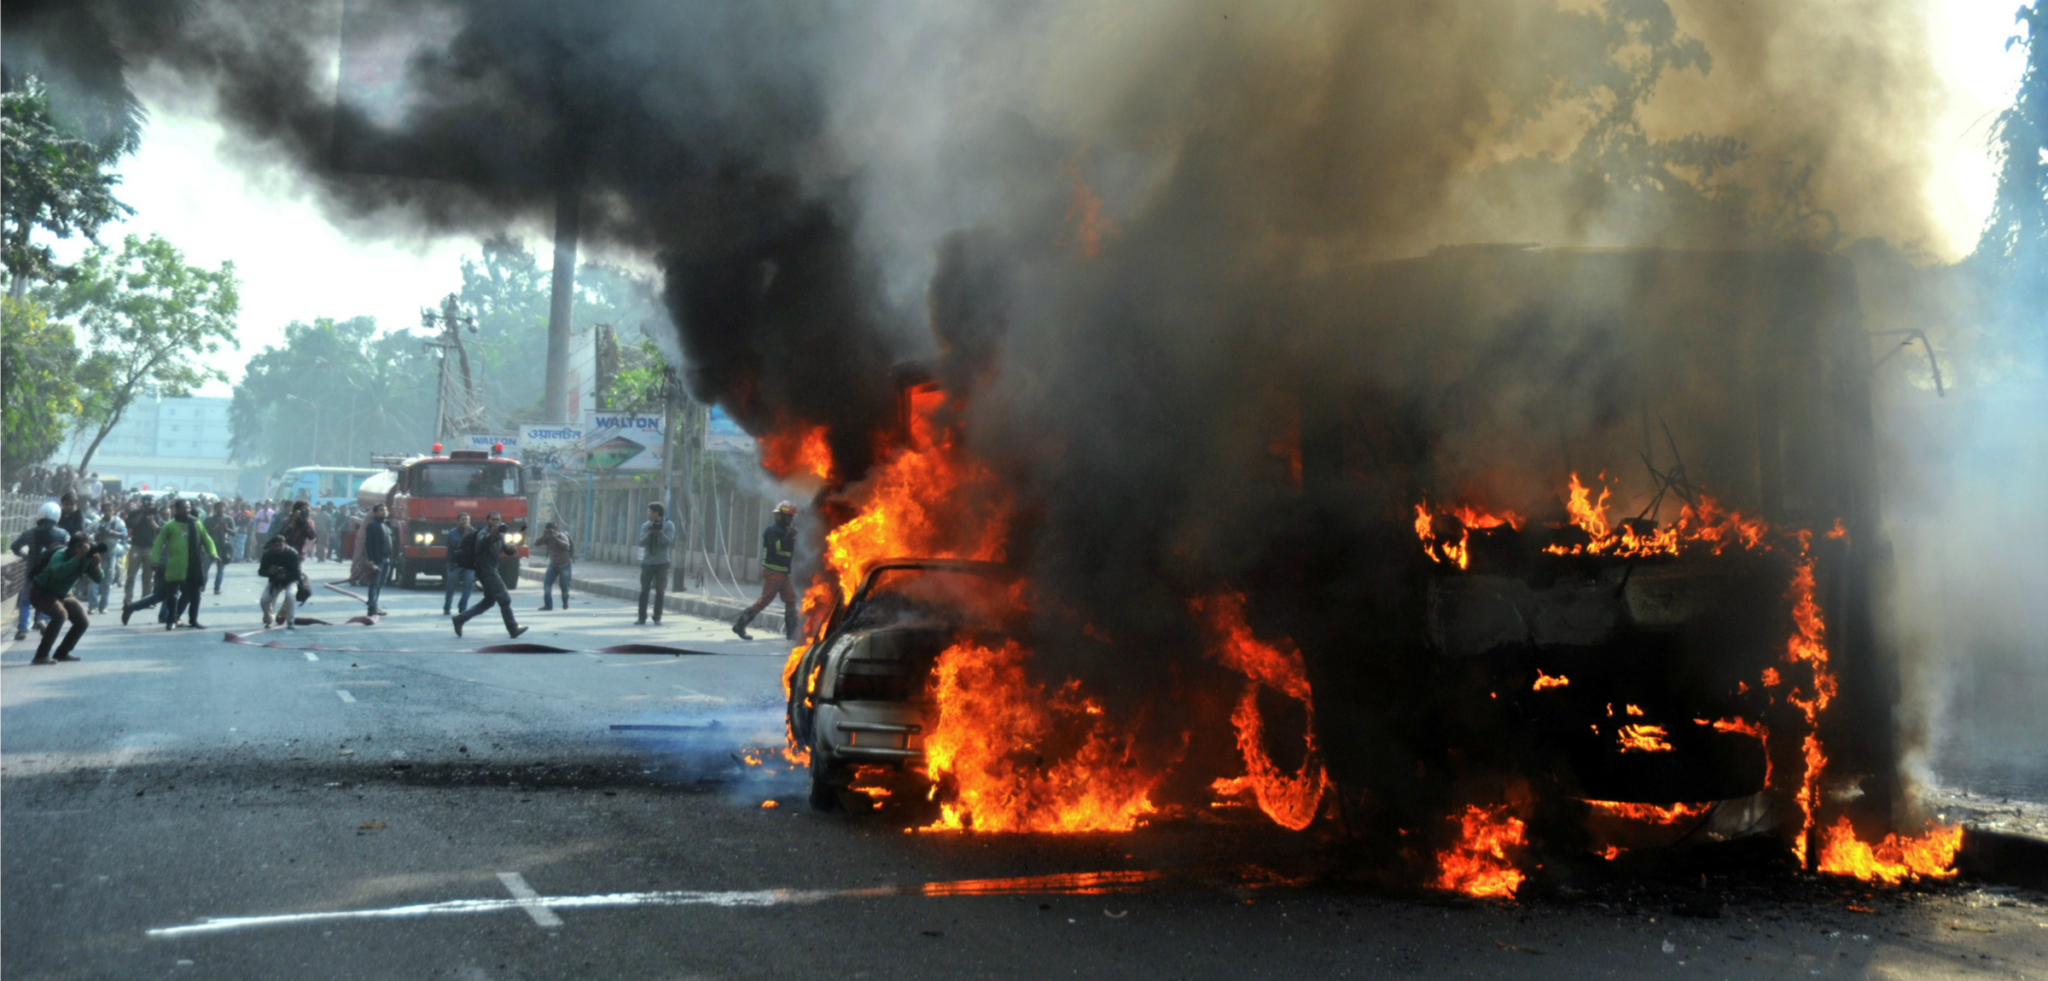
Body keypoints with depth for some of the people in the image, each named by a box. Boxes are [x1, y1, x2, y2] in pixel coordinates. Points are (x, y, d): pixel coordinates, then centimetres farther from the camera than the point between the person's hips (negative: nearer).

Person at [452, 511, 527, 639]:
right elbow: (480, 543, -37)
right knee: (504, 599, -8)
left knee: (489, 601, 16)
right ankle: (513, 629, -2)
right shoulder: (484, 532, -14)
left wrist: (511, 549, -11)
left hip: (491, 570, 10)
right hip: (486, 570, -10)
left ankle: (460, 619, 18)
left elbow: (506, 549, 15)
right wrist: (491, 534, -57)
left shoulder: (499, 535, 13)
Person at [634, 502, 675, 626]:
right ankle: (642, 617, 5)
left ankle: (657, 618, 7)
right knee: (644, 591, 0)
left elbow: (669, 542, -12)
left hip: (662, 563, -2)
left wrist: (660, 532, -24)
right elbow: (641, 543, -4)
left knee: (659, 592, 2)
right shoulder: (645, 525, 5)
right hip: (647, 562, 2)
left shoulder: (669, 525, -2)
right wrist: (649, 532, -18)